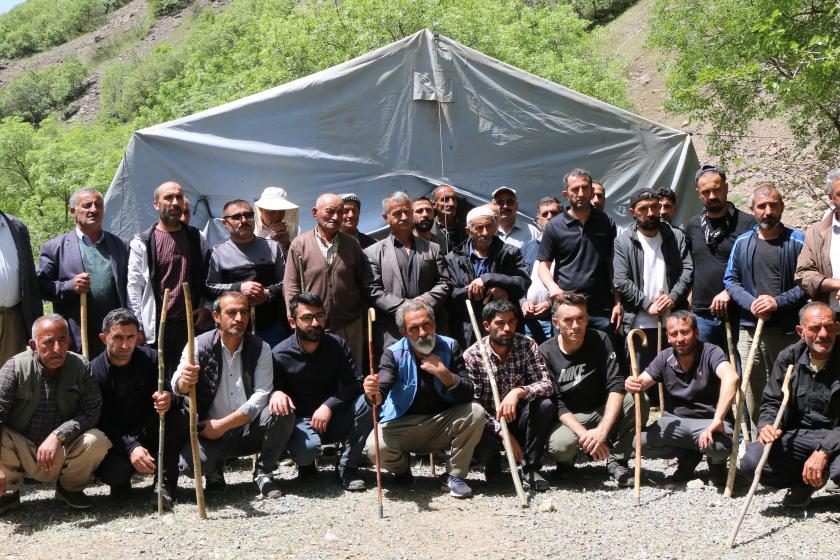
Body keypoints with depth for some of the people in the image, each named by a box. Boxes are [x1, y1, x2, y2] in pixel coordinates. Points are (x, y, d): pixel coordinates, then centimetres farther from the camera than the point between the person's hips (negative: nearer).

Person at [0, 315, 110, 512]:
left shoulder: (81, 367, -7)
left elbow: (91, 411, -14)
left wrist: (58, 436, -30)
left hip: (62, 454, 1)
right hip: (21, 452, -1)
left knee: (97, 441, -27)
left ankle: (69, 487, 5)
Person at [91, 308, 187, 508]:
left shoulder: (150, 358, -4)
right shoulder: (94, 372, -13)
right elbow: (102, 424, -17)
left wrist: (167, 398, -29)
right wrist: (131, 448, -33)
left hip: (148, 435, 3)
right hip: (116, 444, -3)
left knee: (176, 418, -27)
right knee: (116, 470, -34)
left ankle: (165, 484, -17)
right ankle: (121, 483, 5)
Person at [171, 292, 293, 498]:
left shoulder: (260, 349, -2)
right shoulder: (199, 346, -5)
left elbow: (261, 397, -10)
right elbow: (178, 387, -19)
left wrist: (222, 425, -18)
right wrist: (184, 382, -45)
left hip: (249, 430, 1)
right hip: (210, 432, -1)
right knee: (190, 463, -32)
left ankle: (263, 473, -4)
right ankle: (215, 470, 8)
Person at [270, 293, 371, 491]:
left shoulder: (336, 345, -5)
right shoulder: (280, 355, -12)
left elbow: (356, 382, -9)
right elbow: (267, 391, -7)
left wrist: (329, 405, -23)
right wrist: (276, 394, -32)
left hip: (332, 419, 3)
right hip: (300, 421, -3)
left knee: (366, 402, -26)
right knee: (307, 447, -38)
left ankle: (347, 467, -10)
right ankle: (306, 464, 4)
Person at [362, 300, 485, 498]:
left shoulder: (450, 347, -5)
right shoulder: (393, 354, -10)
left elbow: (467, 394, -10)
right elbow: (381, 394, -25)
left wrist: (443, 372, -25)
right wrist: (374, 395, -50)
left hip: (443, 424, 2)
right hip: (403, 425, -1)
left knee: (476, 412, -25)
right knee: (376, 448, -30)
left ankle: (454, 475, -6)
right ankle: (402, 470, 9)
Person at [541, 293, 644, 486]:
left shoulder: (599, 340, -8)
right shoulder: (545, 353, -13)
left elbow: (616, 385, -19)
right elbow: (556, 404, -17)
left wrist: (602, 430, -34)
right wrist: (584, 434, -33)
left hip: (603, 413, 2)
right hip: (568, 419, -2)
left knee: (637, 400, -25)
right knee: (559, 445, -36)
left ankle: (617, 461, -11)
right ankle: (566, 463, 3)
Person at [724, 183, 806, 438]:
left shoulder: (798, 242, 0)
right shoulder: (742, 242, 10)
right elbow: (730, 280, 11)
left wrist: (778, 302, -14)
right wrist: (751, 303, -7)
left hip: (786, 331, -3)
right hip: (749, 330, 3)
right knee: (753, 393, 8)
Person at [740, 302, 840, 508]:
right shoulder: (789, 357, 2)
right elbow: (772, 402, 8)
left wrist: (823, 451, -27)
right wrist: (767, 425, -16)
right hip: (797, 436, 4)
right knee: (752, 460, -21)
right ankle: (806, 482, 7)